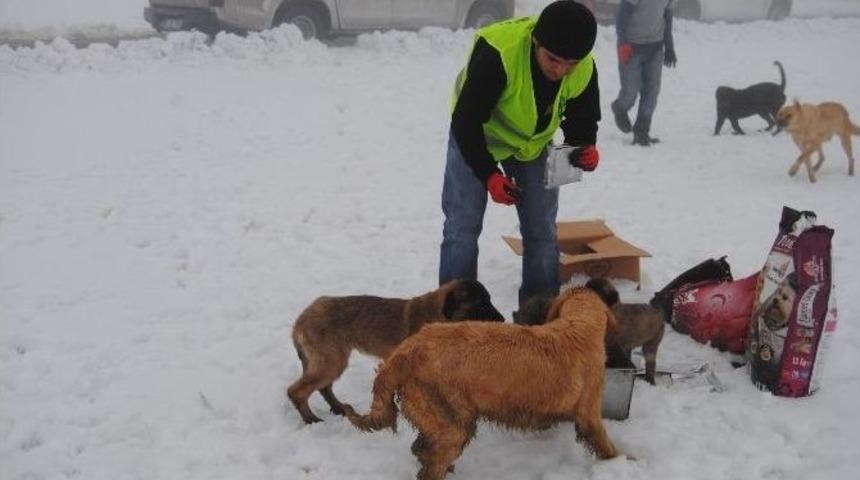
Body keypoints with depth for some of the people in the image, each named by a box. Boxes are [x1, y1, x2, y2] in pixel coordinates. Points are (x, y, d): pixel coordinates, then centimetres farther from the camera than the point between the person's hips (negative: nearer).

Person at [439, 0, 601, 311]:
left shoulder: (584, 70, -23)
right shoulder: (497, 52, -39)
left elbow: (583, 119, -5)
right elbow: (466, 121, -31)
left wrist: (585, 148, -26)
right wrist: (488, 174, -33)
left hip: (533, 142, 4)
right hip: (476, 136, -4)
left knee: (541, 230, 3)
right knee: (462, 226, -6)